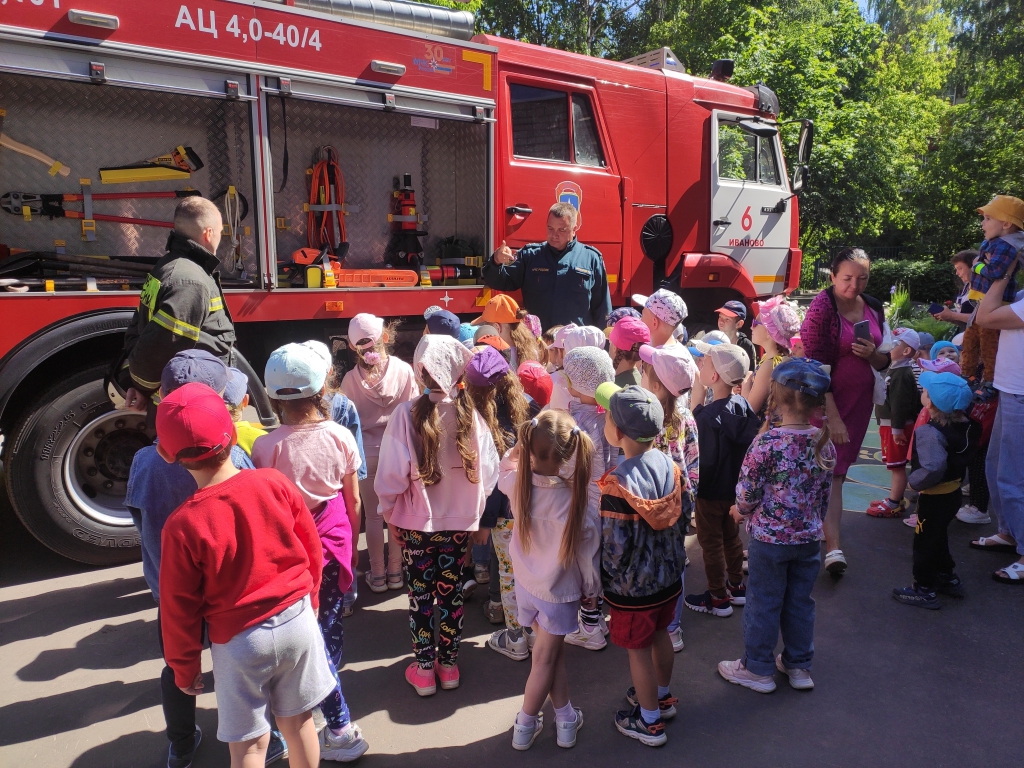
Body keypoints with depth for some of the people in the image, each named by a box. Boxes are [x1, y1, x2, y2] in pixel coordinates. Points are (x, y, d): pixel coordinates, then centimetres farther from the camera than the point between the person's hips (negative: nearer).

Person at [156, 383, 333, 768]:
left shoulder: (181, 526, -19)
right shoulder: (274, 482, -13)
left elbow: (179, 608, -8)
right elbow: (311, 547, -1)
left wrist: (185, 668, 8)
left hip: (239, 641, -2)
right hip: (297, 619, 3)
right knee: (299, 720, 22)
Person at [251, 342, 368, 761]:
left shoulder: (265, 447, -19)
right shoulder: (340, 436, -12)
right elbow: (353, 501, -1)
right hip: (335, 544, 3)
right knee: (330, 628, 21)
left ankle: (340, 729, 15)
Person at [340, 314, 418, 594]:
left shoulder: (350, 379, -12)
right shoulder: (404, 370, -14)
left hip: (367, 453, 0)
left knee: (373, 516, 12)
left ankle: (377, 575, 23)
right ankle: (396, 572, 25)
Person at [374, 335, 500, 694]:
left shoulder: (408, 413, -19)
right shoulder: (470, 413, -14)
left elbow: (392, 475, -16)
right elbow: (488, 470, -10)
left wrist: (390, 514, 0)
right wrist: (472, 508, 6)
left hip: (417, 521, -2)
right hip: (460, 521, 2)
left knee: (421, 595, 15)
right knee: (451, 593, 17)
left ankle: (424, 670, 28)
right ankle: (448, 665, 31)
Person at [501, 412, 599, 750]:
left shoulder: (517, 484, -22)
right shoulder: (579, 504, -32)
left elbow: (505, 468, 5)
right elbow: (587, 556, -17)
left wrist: (522, 446, -8)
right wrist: (592, 589, 1)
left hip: (526, 584, 4)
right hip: (560, 592, -4)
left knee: (554, 653, 24)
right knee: (544, 660, 16)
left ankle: (565, 719, 37)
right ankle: (524, 728, 34)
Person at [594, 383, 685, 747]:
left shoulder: (618, 484, -31)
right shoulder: (668, 463, -10)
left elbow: (615, 546, -25)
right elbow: (681, 519, 2)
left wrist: (608, 578, -6)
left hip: (634, 587, -7)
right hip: (669, 575, 7)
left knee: (638, 649, 12)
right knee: (660, 635, 26)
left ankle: (649, 722, 30)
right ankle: (662, 696, 48)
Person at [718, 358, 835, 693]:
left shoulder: (767, 442, -22)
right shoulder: (825, 443, -5)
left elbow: (747, 491, -15)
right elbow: (825, 493, 6)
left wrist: (740, 510, 6)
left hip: (770, 537, -5)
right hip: (809, 537, 5)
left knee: (763, 603, 10)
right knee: (800, 601, 20)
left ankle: (758, 668, 25)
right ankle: (798, 664, 35)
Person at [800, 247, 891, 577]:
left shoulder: (874, 308, 6)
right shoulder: (822, 308, -13)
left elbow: (884, 361, 13)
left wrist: (873, 354, -12)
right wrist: (833, 417, -19)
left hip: (861, 399, 6)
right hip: (827, 400, -6)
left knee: (838, 471, 10)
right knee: (830, 473, -6)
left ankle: (819, 529, 22)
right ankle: (833, 547, -1)